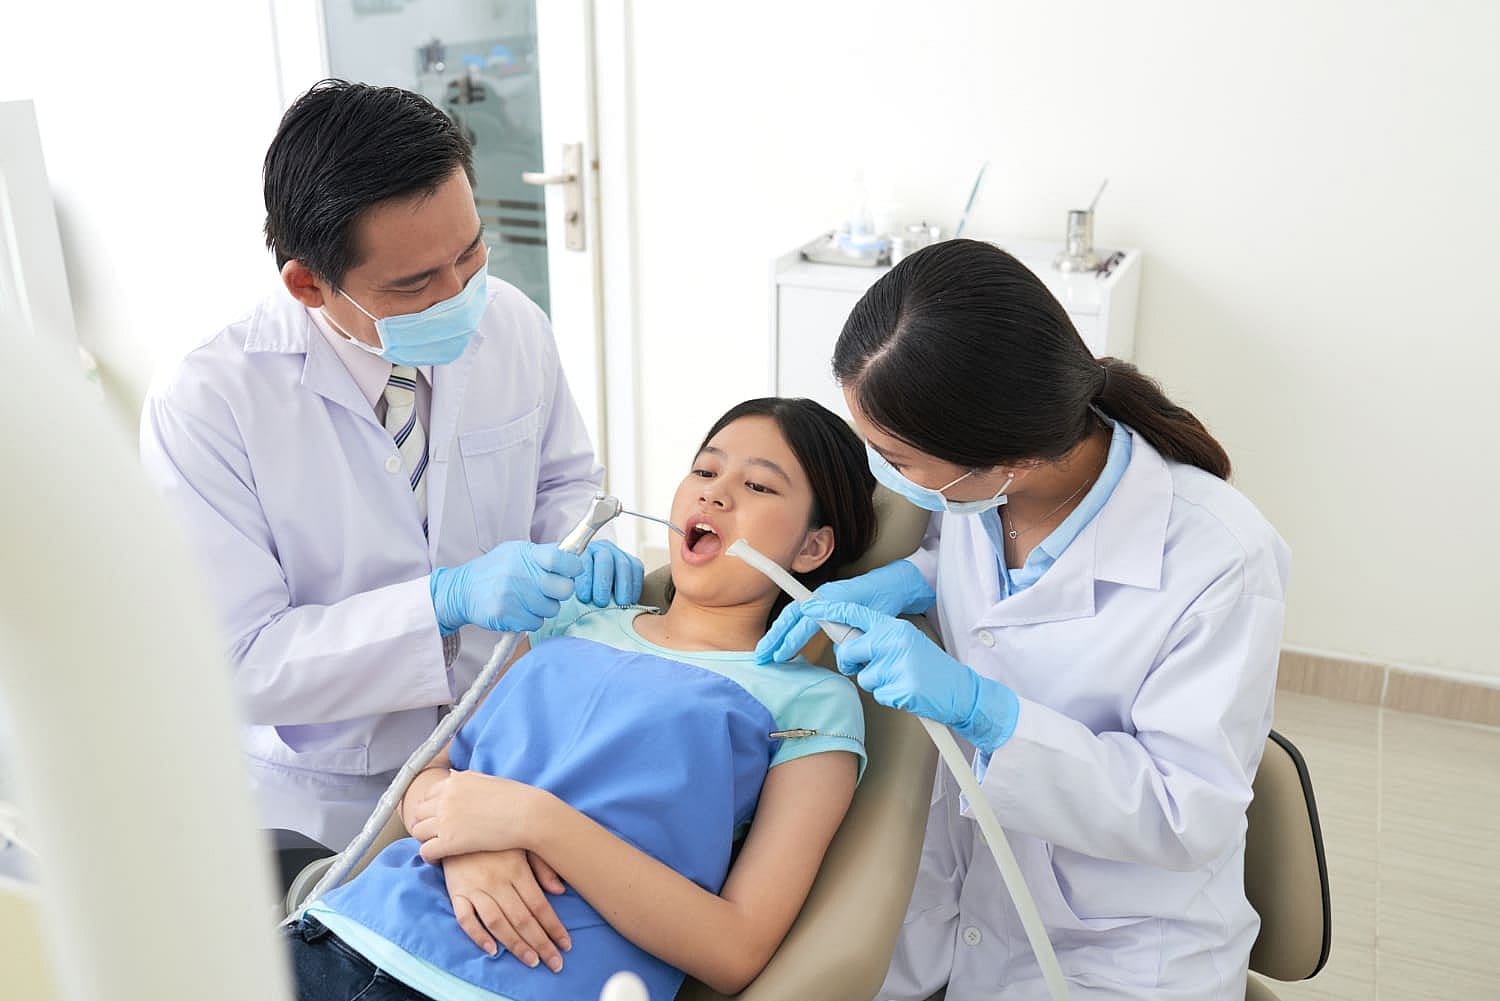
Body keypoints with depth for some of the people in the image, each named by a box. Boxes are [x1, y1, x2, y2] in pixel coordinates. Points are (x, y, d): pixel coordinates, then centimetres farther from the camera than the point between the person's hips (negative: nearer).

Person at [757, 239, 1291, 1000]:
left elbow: (1192, 817, -22)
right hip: (955, 876, 5)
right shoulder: (968, 481, -12)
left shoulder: (1222, 562, -26)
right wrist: (906, 581, -11)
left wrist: (983, 710, -32)